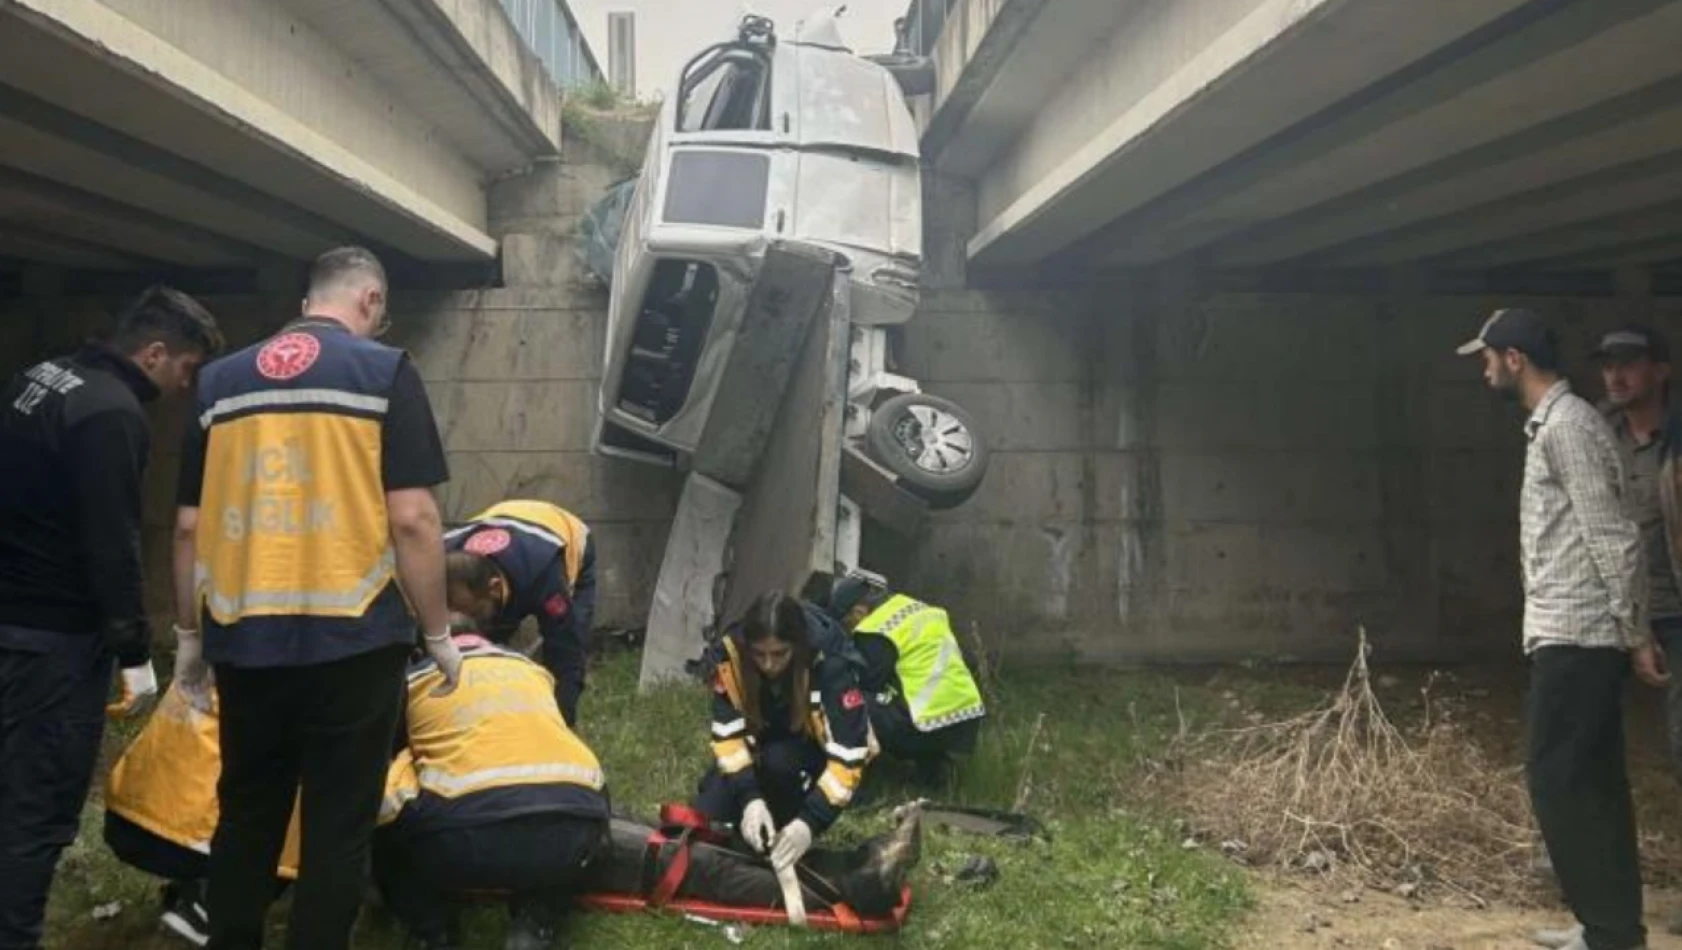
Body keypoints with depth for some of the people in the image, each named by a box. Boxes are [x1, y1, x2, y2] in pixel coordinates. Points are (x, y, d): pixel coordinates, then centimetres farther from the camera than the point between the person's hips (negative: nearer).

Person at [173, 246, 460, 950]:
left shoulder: (220, 380, 10)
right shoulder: (384, 372, -4)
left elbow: (188, 527, 10)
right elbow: (412, 519, -11)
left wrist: (190, 636, 19)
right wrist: (438, 633, -1)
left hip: (244, 641, 4)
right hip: (351, 640, -4)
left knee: (245, 817, 18)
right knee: (338, 827, 6)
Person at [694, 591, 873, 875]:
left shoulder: (831, 666, -35)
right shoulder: (730, 653, -27)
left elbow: (848, 754, -38)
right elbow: (728, 732, -24)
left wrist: (809, 821, -48)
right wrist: (749, 798, -38)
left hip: (816, 749, -3)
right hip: (766, 740, 3)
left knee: (779, 762, -35)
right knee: (706, 817, -17)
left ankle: (782, 839, -9)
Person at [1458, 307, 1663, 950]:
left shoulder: (1567, 425, -15)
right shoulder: (1552, 424, 17)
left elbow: (1613, 537, -18)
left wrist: (1636, 634, -16)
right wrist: (1629, 633, 21)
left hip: (1575, 636, -10)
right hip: (1573, 634, 10)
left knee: (1559, 781, -7)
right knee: (1592, 783, 13)